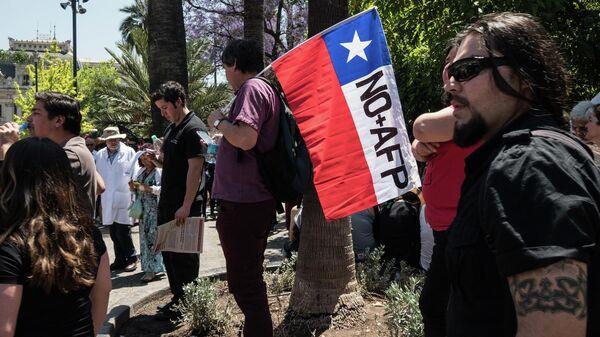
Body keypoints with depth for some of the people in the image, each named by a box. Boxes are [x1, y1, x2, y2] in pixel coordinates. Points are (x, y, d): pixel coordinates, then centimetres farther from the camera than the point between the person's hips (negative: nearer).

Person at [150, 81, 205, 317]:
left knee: (183, 255, -1)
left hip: (184, 206, -9)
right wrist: (156, 158, 2)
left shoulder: (193, 129, -14)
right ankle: (177, 298, 27)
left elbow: (195, 167, -20)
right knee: (168, 252, 15)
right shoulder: (171, 128, 15)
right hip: (167, 203, 10)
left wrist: (186, 206, -24)